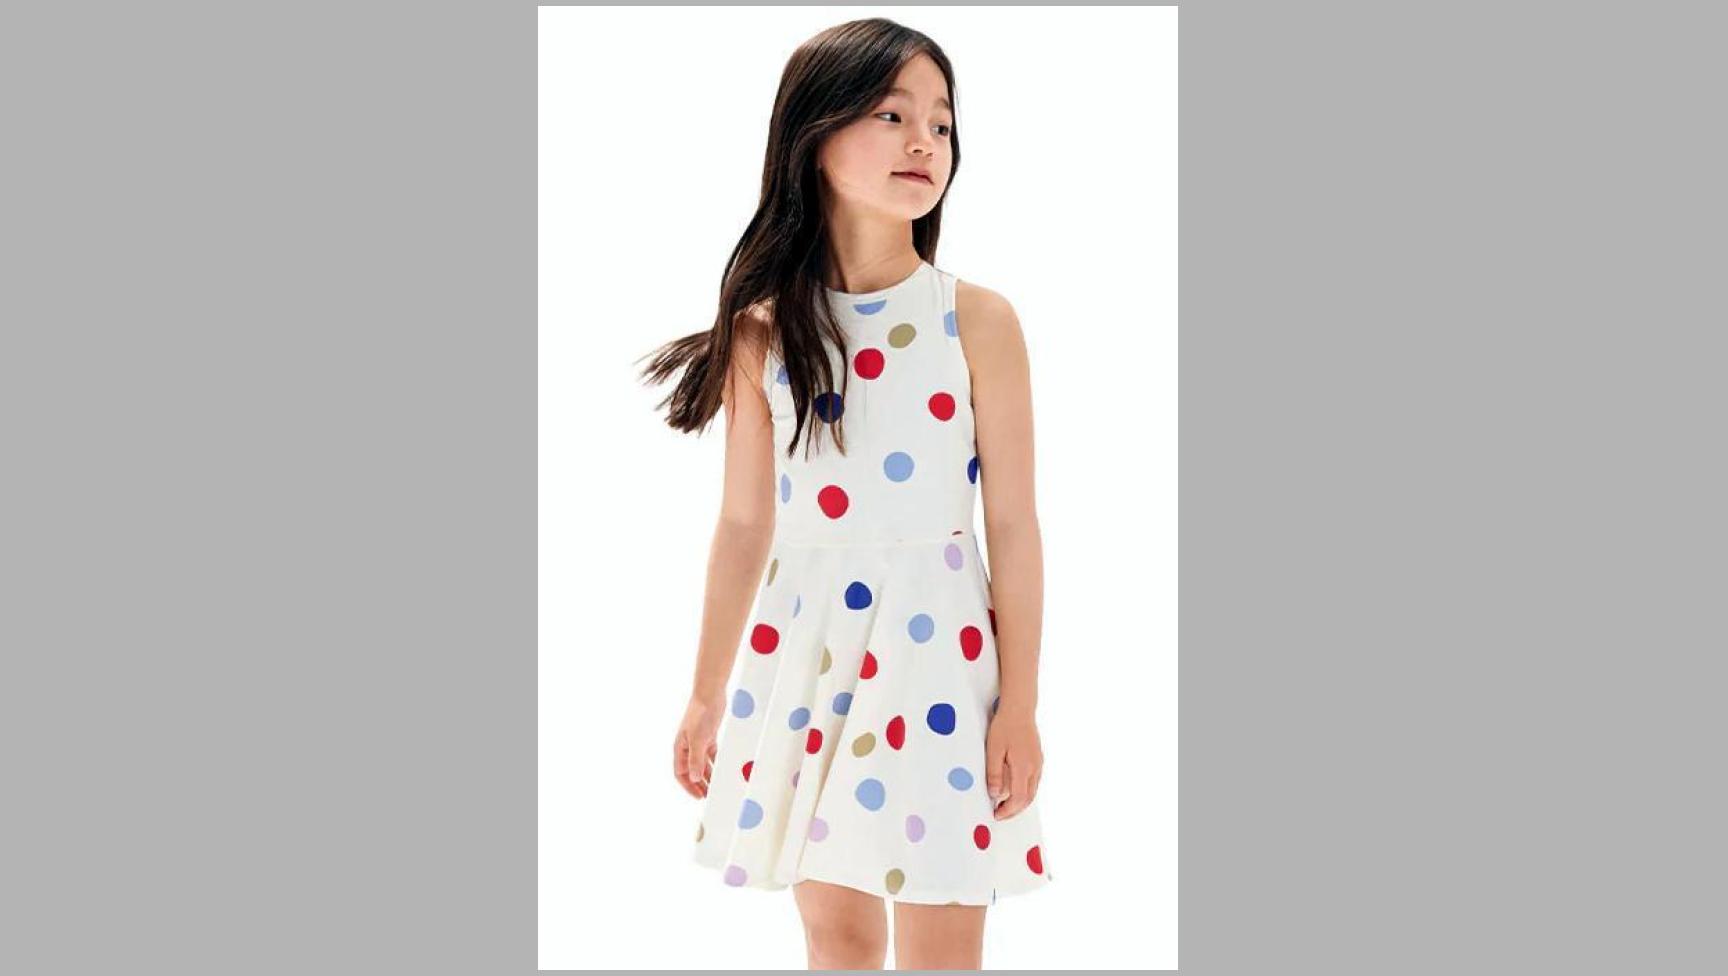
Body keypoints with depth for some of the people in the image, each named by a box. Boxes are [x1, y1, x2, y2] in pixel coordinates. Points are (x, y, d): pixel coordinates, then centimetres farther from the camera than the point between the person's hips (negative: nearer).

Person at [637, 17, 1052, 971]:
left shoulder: (978, 320, -6)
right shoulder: (764, 332, -1)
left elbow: (1012, 524, -4)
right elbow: (744, 524, 6)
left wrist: (1021, 705, -5)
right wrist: (706, 697, 10)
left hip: (938, 643, -2)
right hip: (803, 645, 2)